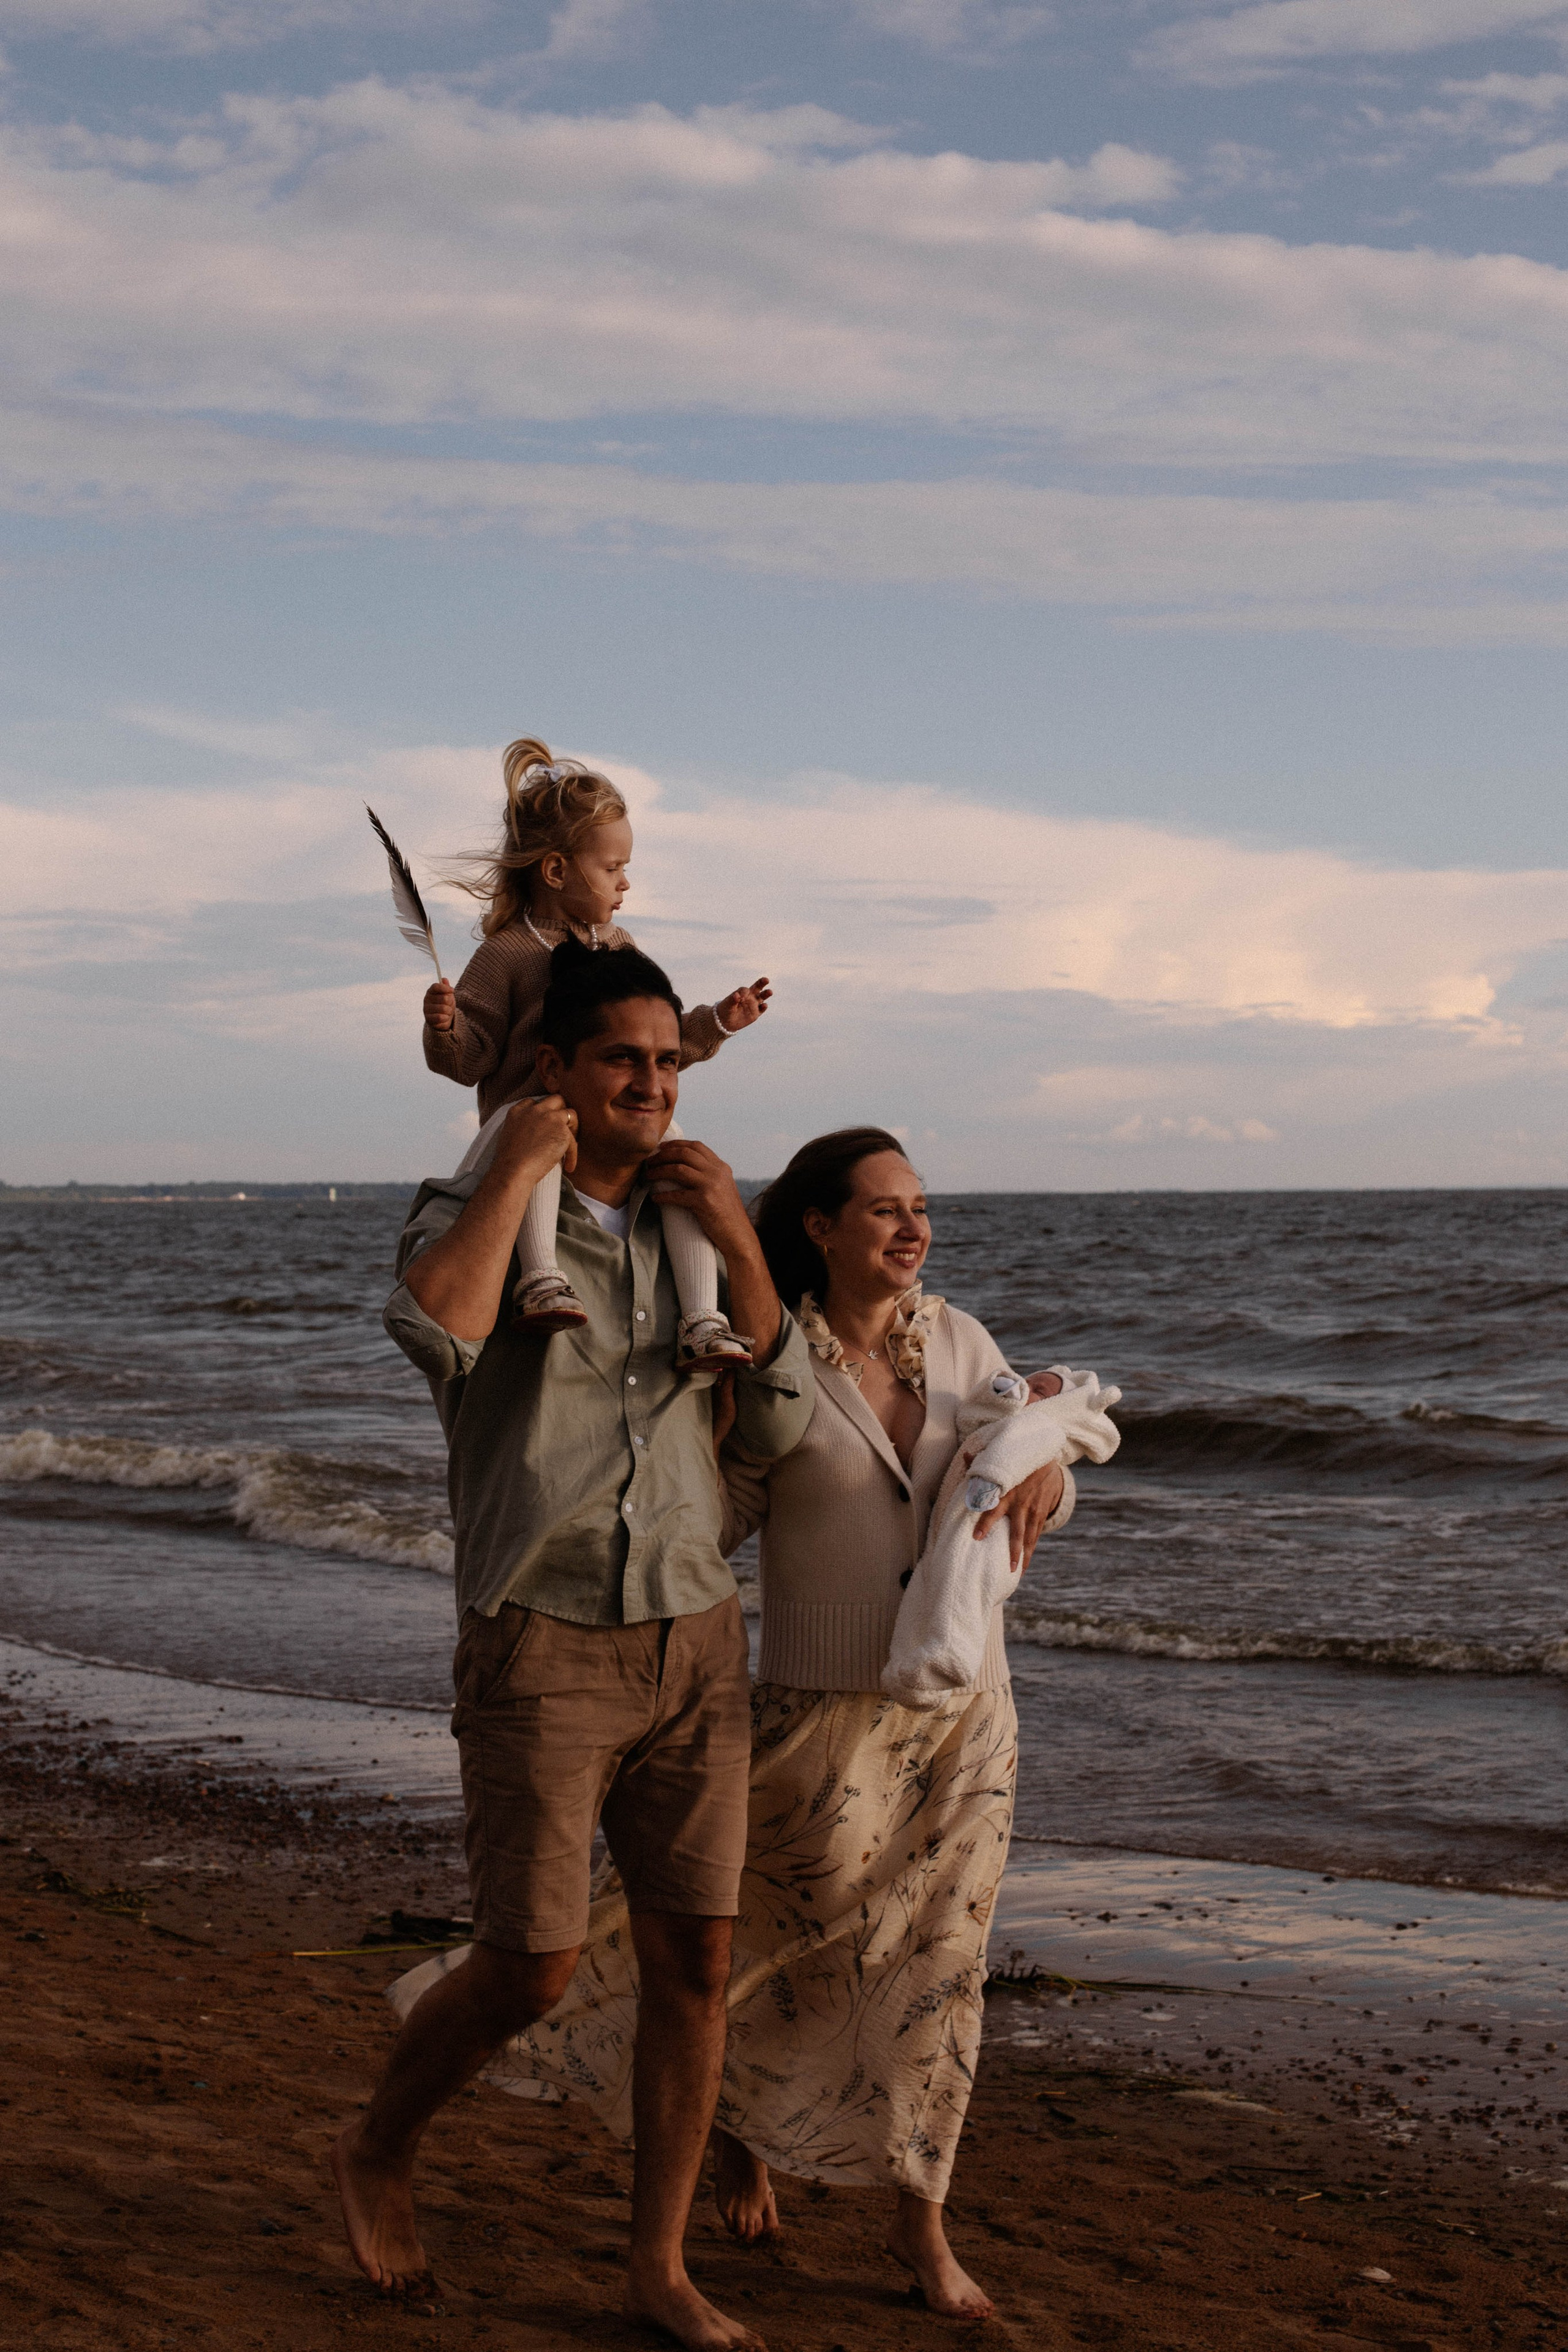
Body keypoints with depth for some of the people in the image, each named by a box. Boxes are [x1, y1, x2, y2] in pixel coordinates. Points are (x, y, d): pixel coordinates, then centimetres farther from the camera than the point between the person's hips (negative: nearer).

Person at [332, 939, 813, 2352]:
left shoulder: (694, 1229, 9)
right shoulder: (471, 1212, -6)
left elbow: (781, 1430, 0)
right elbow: (435, 1334, -31)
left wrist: (738, 1246, -11)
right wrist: (515, 1172, -20)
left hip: (692, 1640, 5)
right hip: (541, 1650, -5)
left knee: (695, 1961, 4)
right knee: (532, 1970, -4)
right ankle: (379, 2154, 25)